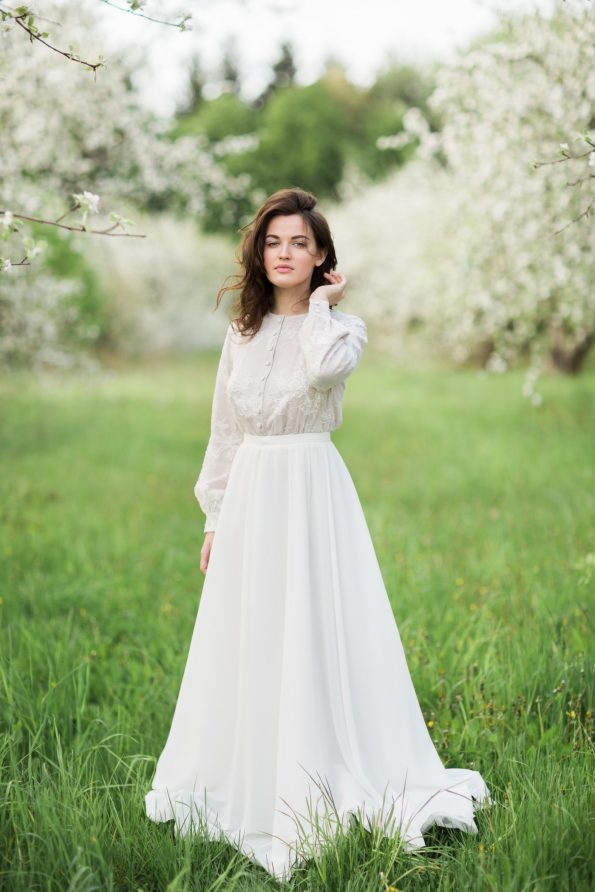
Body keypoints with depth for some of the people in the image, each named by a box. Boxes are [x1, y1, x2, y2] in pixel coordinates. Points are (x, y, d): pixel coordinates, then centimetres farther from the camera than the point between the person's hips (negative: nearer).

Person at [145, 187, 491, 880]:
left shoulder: (343, 327, -1)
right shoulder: (242, 333, 11)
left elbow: (323, 370, -27)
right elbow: (223, 433, 13)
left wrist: (320, 304, -10)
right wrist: (214, 521, 11)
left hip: (314, 492, -4)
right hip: (250, 497, 4)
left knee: (318, 635, -5)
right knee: (245, 640, 8)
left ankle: (317, 790, 5)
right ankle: (247, 784, 21)